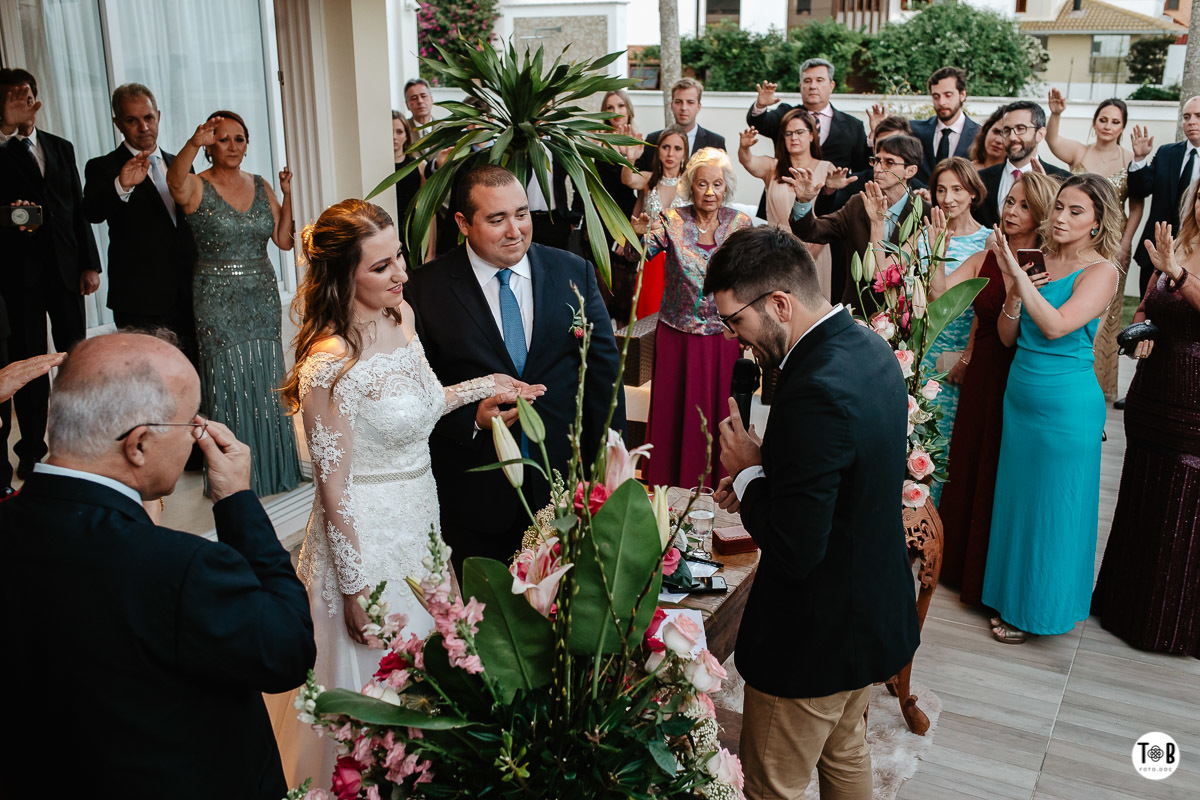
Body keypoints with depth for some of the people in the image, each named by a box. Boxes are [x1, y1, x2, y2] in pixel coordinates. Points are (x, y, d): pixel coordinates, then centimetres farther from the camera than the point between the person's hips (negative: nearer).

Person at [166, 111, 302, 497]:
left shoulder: (261, 186, 8)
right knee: (228, 383, 2)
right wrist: (193, 143, -49)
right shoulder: (197, 187, -6)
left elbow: (284, 240, 5)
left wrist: (287, 193, -6)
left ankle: (273, 467, 25)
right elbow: (175, 182, -32)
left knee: (266, 381, 10)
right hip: (218, 301, -4)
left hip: (262, 299, 4)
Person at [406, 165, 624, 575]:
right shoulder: (428, 289, -5)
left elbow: (604, 369, 3)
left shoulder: (574, 273, 1)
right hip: (475, 493, -1)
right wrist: (472, 418, -20)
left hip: (565, 482, 2)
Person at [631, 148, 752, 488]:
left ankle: (715, 484, 25)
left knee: (718, 413, 9)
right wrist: (639, 233, -39)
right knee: (674, 414, 8)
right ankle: (670, 485, 22)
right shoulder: (673, 221, -6)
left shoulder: (741, 224, -2)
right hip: (677, 336, 0)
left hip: (722, 336, 1)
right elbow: (642, 253, -19)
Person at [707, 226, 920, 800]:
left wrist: (748, 475, -15)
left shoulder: (816, 392, -33)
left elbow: (793, 551, -30)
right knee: (845, 752, 30)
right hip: (877, 614, 9)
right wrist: (766, 476, -1)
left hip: (818, 638, -9)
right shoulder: (870, 349, -2)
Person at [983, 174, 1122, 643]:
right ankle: (1014, 595, 32)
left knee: (1053, 505, 6)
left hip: (1066, 406, -6)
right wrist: (1015, 287, -11)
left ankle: (1042, 608, 22)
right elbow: (1008, 337, 4)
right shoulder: (1038, 261, 5)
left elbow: (1056, 326, -24)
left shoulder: (1101, 271, -10)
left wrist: (1018, 274, -22)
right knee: (1017, 498, 15)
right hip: (1020, 397, 6)